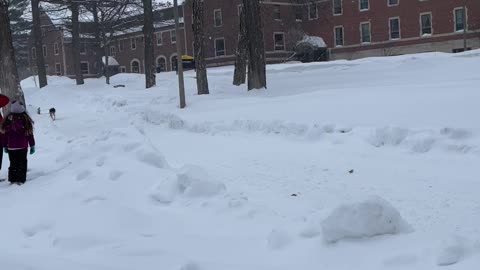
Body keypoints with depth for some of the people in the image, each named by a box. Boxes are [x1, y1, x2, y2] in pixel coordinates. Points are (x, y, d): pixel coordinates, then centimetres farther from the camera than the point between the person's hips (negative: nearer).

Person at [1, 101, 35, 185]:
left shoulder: (7, 120, -1)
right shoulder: (25, 119, -9)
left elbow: (4, 134, 5)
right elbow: (30, 134, -5)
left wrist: (5, 146, 15)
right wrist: (32, 145, 3)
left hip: (11, 147, 3)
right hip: (22, 147, -2)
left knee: (13, 163, 14)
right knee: (22, 163, 6)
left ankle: (12, 179, 15)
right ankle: (21, 179, 3)